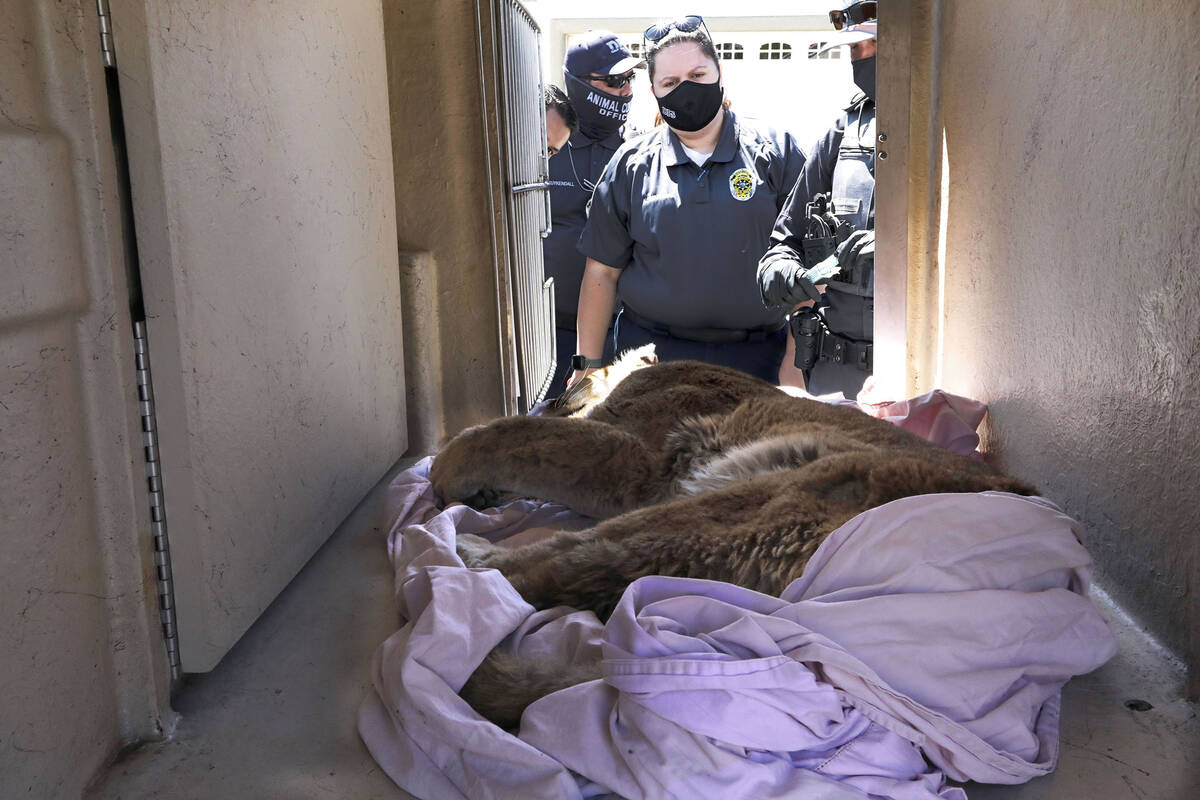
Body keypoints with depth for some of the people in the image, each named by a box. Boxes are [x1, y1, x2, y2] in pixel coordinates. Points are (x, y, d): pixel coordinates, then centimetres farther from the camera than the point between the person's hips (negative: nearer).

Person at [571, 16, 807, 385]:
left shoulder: (775, 151, 2)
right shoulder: (631, 165, 6)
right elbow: (602, 272, 7)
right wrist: (588, 364, 3)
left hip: (755, 357, 0)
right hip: (651, 355, 1)